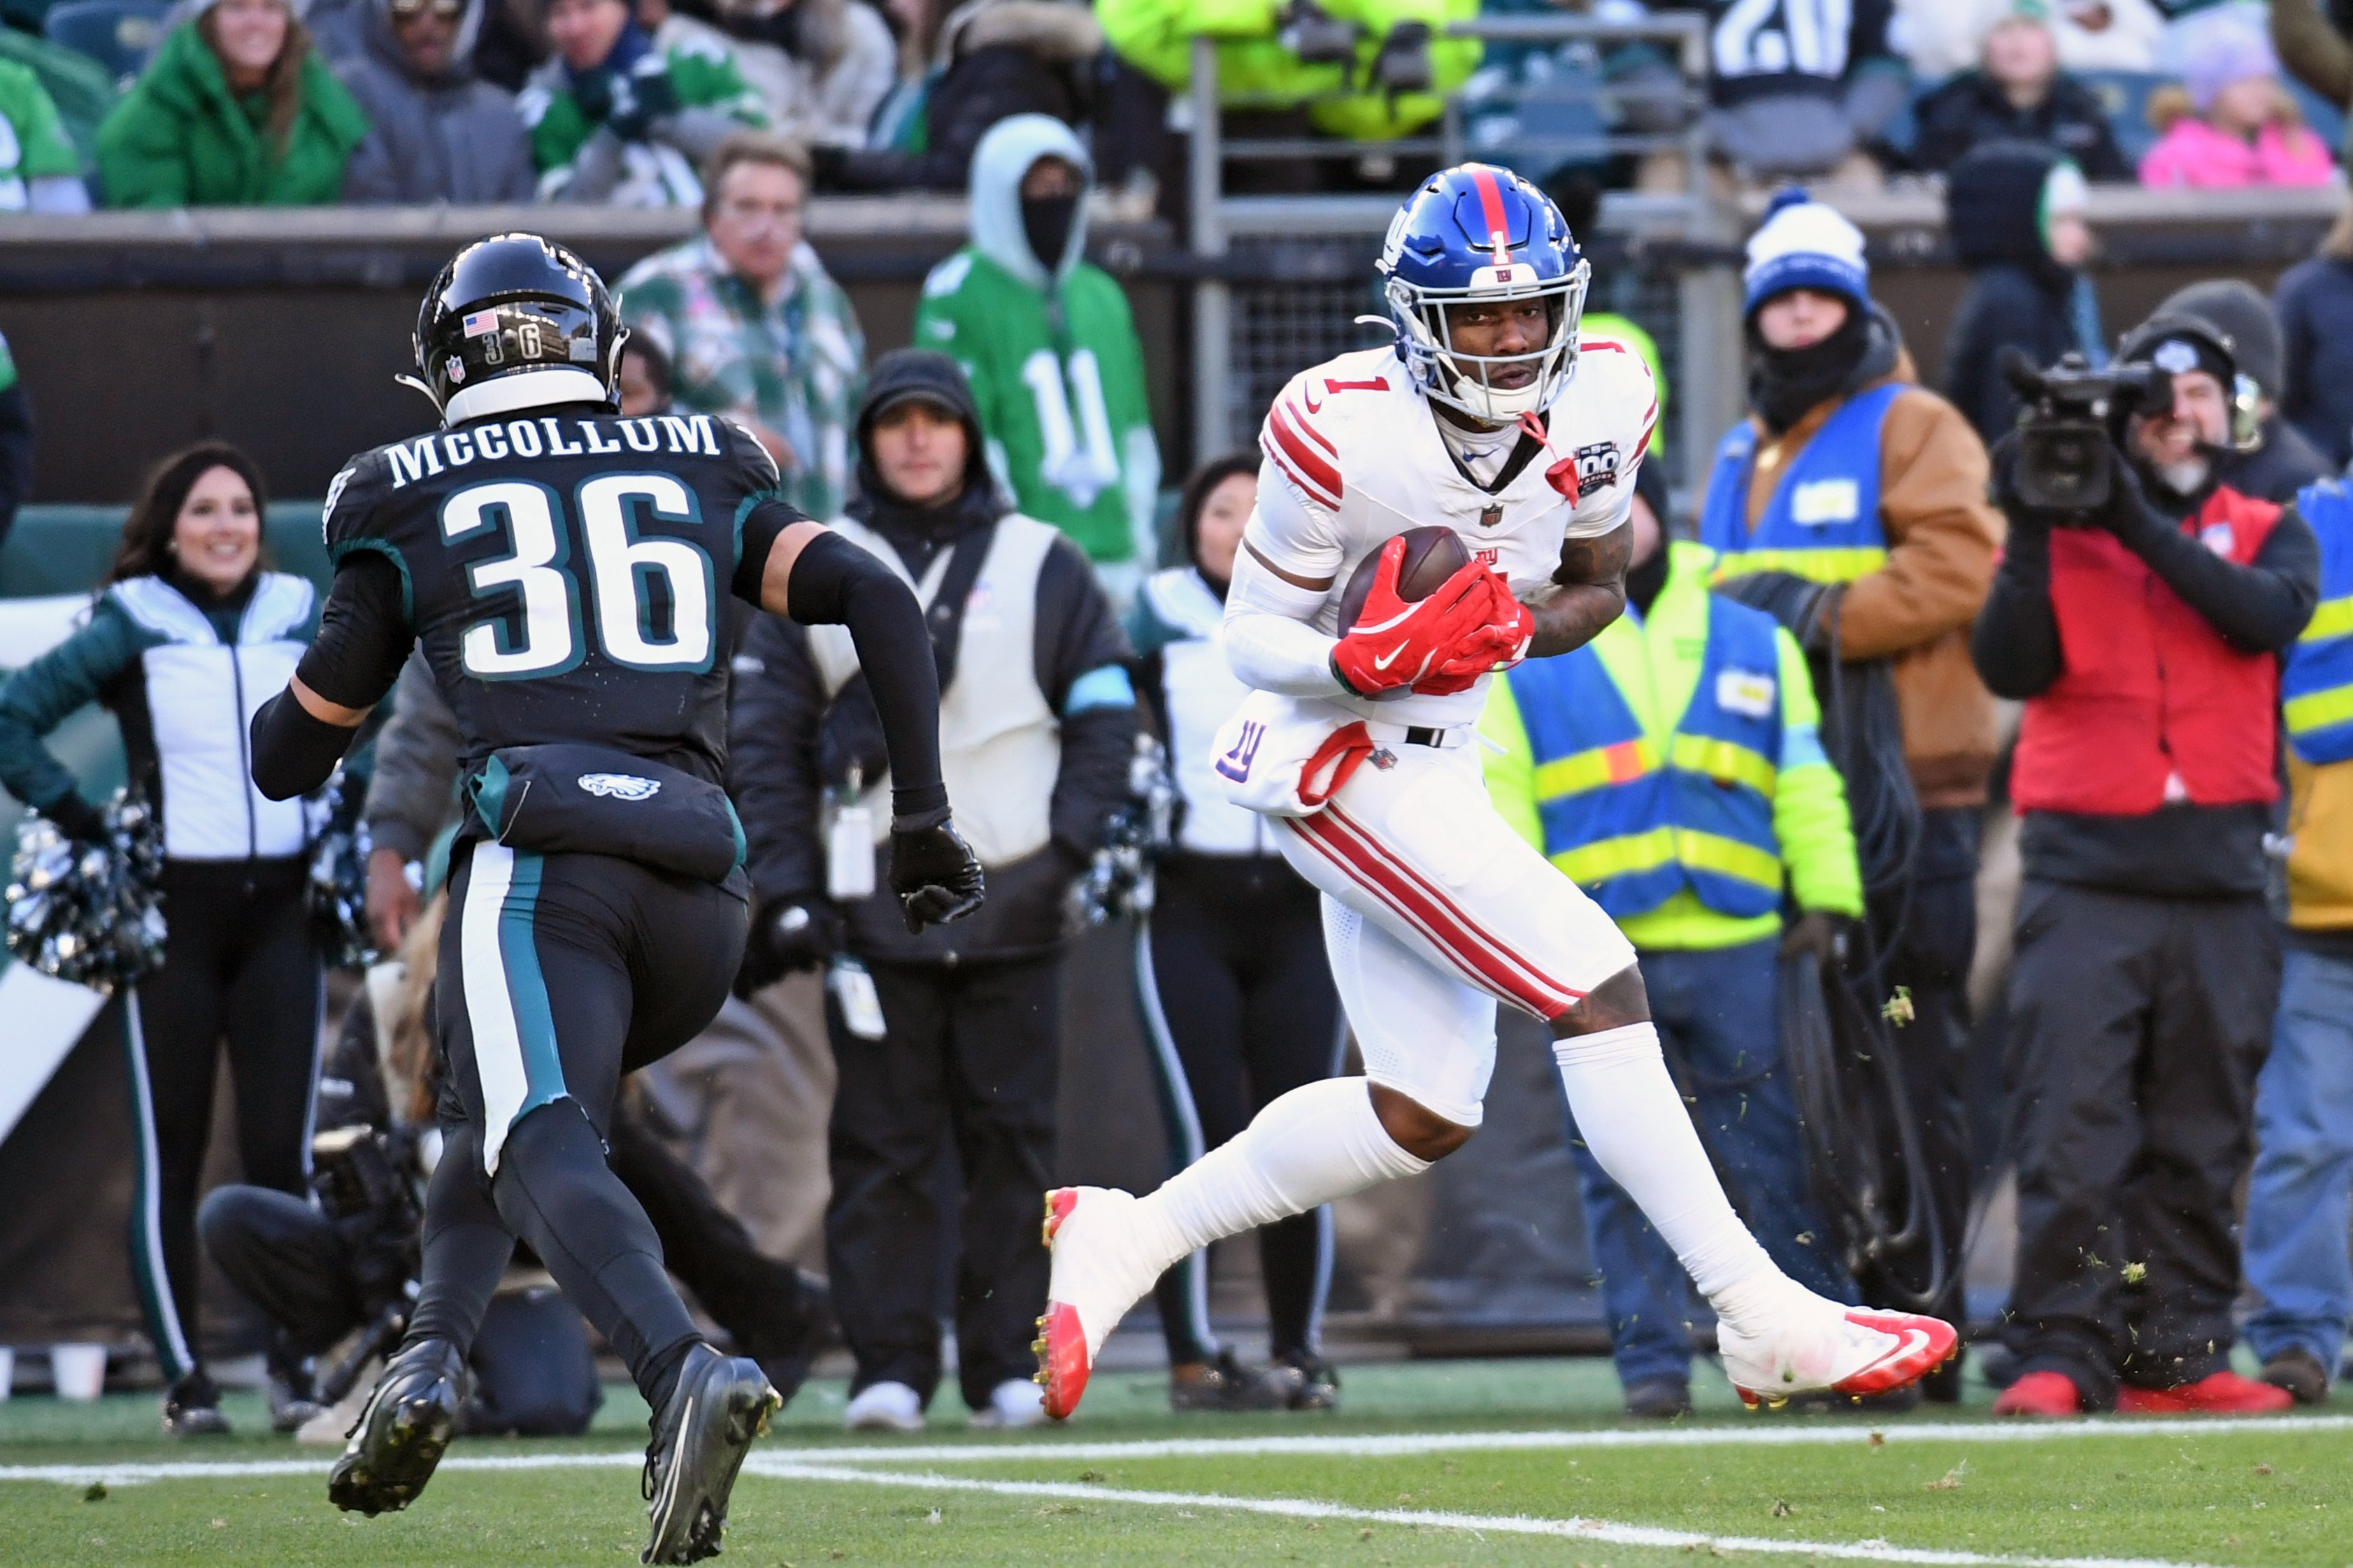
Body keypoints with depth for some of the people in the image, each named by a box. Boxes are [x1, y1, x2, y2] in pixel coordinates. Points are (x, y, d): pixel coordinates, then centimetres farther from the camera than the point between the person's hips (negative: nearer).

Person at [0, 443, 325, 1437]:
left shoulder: (301, 619, 7)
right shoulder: (132, 627, -1)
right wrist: (83, 828, -5)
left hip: (280, 908, 2)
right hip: (171, 910, -2)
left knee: (283, 1149, -3)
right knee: (170, 1155, -1)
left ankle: (296, 1365, 5)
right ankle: (184, 1379, 2)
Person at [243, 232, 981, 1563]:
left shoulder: (413, 513, 17)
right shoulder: (697, 479, 23)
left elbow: (288, 760, 22)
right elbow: (875, 598, 8)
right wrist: (925, 815, 11)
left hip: (543, 859, -4)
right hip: (702, 891, 4)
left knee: (543, 1147, -21)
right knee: (500, 1104, 28)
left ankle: (689, 1374, -50)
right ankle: (431, 1359, 9)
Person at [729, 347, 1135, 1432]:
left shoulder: (1045, 568, 9)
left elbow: (1106, 720, 9)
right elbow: (765, 741, 7)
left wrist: (1063, 852, -4)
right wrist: (787, 888, -2)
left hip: (1012, 908, 0)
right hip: (872, 913, 0)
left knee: (1011, 1141, 0)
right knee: (881, 1148, -3)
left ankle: (1006, 1364, 5)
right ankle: (889, 1364, -1)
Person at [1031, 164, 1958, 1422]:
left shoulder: (1596, 401, -4)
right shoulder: (1344, 432, -21)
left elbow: (1597, 587, 11)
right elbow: (1253, 639, -12)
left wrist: (1512, 632, -12)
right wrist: (1373, 660, -32)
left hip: (1438, 763, 8)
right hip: (1338, 762, -8)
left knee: (1422, 1116, 9)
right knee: (1595, 987, -17)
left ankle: (1126, 1236, 19)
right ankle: (1763, 1321, -15)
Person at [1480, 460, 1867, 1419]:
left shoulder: (1754, 644, 15)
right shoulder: (1523, 656, 9)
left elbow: (1805, 782, 15)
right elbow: (1496, 798, 5)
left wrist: (1827, 901, 5)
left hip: (1739, 946, 1)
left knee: (1772, 1162, 2)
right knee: (1623, 1173, -3)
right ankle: (1652, 1364, 1)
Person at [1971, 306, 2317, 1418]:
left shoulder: (2269, 534, 13)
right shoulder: (2060, 536, 9)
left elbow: (2269, 615, -10)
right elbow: (2009, 667, -4)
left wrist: (2141, 526, -16)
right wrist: (2030, 533, -15)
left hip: (2221, 881, 2)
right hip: (2084, 876, -2)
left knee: (2201, 1140, 3)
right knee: (2071, 1127, -11)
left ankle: (2177, 1354, 8)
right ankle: (2059, 1355, -12)